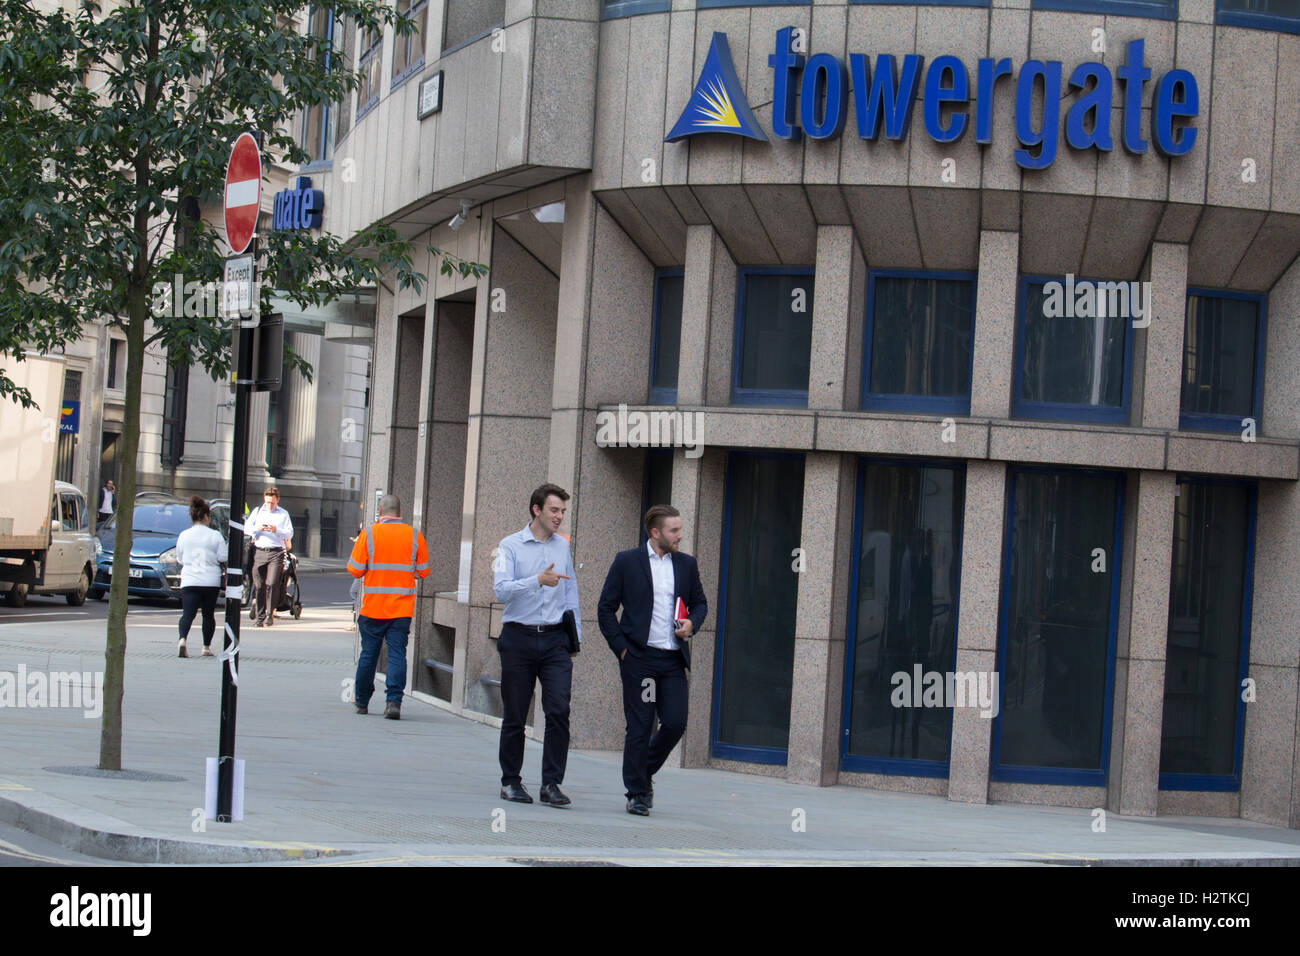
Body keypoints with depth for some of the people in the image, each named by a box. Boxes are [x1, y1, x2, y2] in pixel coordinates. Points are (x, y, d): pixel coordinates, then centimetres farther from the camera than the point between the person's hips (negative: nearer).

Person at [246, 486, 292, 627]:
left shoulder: (283, 514, 10)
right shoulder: (257, 511, 14)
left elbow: (289, 533, 4)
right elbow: (246, 528, 10)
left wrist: (277, 530, -14)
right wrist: (257, 529, -10)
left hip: (276, 552, -2)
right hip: (259, 552, 2)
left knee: (272, 583, -14)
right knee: (259, 585, 0)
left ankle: (270, 614, -6)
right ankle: (260, 616, 7)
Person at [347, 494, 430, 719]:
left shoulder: (369, 534, -4)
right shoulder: (414, 536, 1)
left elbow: (356, 570, -4)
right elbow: (424, 571, 6)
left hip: (373, 607, 0)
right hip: (402, 608, 0)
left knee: (369, 654, 10)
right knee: (397, 653, -1)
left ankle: (361, 701, 22)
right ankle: (394, 701, -15)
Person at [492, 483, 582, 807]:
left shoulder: (563, 547, 11)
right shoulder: (511, 546, -1)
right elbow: (501, 589, -14)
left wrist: (574, 636, 15)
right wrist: (538, 581, -26)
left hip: (555, 639, 3)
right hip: (519, 637, -2)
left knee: (559, 710, -10)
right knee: (514, 716, 5)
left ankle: (552, 783, -5)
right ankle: (511, 782, 19)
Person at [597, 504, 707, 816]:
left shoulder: (686, 564, 11)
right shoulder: (627, 562, 0)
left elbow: (700, 603, 21)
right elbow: (605, 608, 2)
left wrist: (692, 622, -1)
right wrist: (621, 647, -6)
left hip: (674, 660, 3)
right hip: (639, 658, -3)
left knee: (675, 723, -5)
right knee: (639, 727, -1)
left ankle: (645, 771, 22)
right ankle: (637, 793, 10)